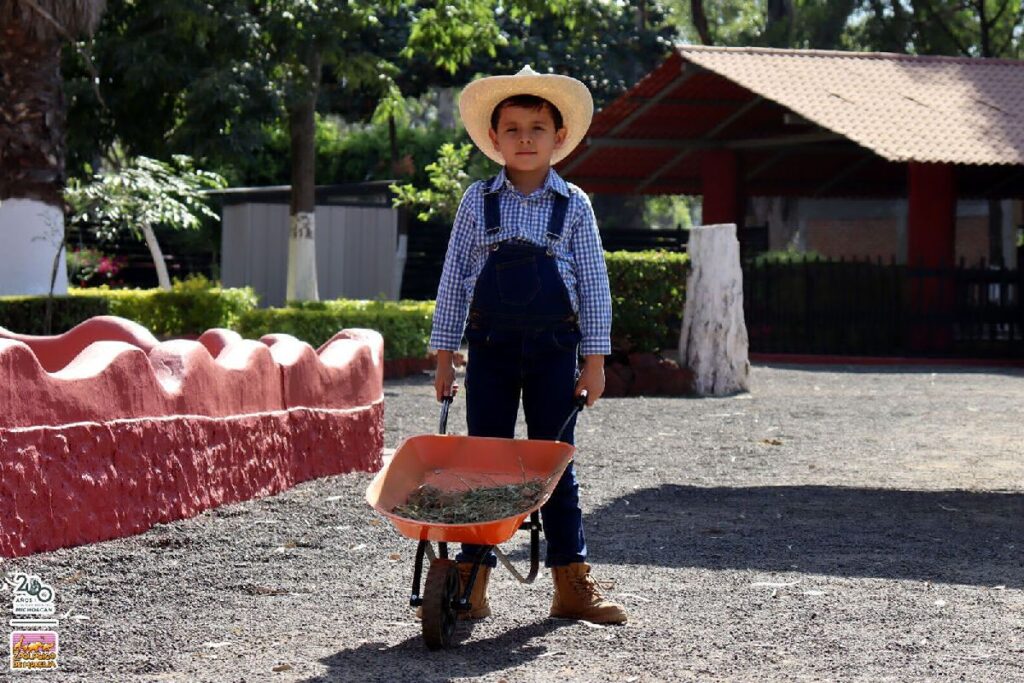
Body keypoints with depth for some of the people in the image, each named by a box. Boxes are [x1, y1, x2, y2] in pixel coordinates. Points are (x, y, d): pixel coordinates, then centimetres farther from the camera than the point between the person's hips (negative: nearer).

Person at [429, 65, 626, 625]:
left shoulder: (573, 205, 3)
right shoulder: (478, 202, 4)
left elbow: (593, 284, 4)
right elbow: (454, 279, 7)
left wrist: (595, 359, 0)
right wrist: (444, 354, 5)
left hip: (554, 349, 0)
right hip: (490, 348, 0)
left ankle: (571, 583, 10)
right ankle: (472, 582, 8)